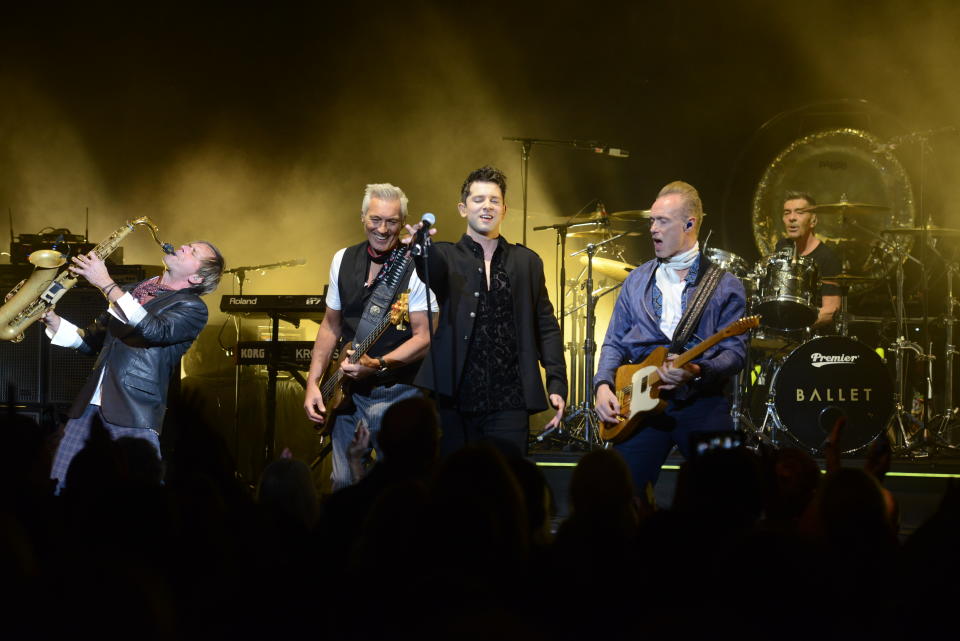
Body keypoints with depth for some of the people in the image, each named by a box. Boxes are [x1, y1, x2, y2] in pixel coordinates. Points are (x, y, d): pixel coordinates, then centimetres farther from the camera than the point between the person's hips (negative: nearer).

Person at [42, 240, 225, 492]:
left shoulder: (192, 308, 0)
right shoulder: (136, 290, 20)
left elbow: (154, 330, -21)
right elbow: (91, 341, 27)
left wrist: (106, 284, -18)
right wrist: (52, 319, 10)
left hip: (135, 413, -6)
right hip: (90, 404, 6)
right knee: (63, 488, 1)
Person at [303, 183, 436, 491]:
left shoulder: (415, 267, -10)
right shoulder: (343, 260, 8)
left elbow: (424, 338, -13)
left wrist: (377, 365, -25)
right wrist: (313, 382, 8)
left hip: (398, 396, -5)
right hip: (349, 393, 5)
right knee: (343, 484, 6)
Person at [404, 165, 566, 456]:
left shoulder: (527, 262, 14)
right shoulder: (446, 257, 8)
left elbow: (546, 327, 13)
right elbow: (431, 274, -16)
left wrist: (557, 384, 2)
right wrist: (421, 249, -40)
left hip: (508, 400, 1)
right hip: (454, 401, -1)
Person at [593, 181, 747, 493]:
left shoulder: (724, 285, 3)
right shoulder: (637, 281, 14)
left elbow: (735, 352, -4)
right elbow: (614, 343, 15)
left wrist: (697, 371, -22)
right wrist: (603, 384, -2)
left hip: (702, 403, -3)